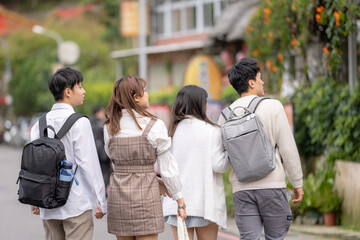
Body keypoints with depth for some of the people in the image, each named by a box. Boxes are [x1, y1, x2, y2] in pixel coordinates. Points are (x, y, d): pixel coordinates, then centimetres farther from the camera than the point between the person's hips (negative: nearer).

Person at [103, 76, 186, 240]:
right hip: (145, 194, -4)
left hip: (118, 194, 4)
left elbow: (115, 160, 9)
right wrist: (180, 201, 3)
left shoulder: (109, 127, 4)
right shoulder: (154, 126, -8)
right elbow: (167, 168, -6)